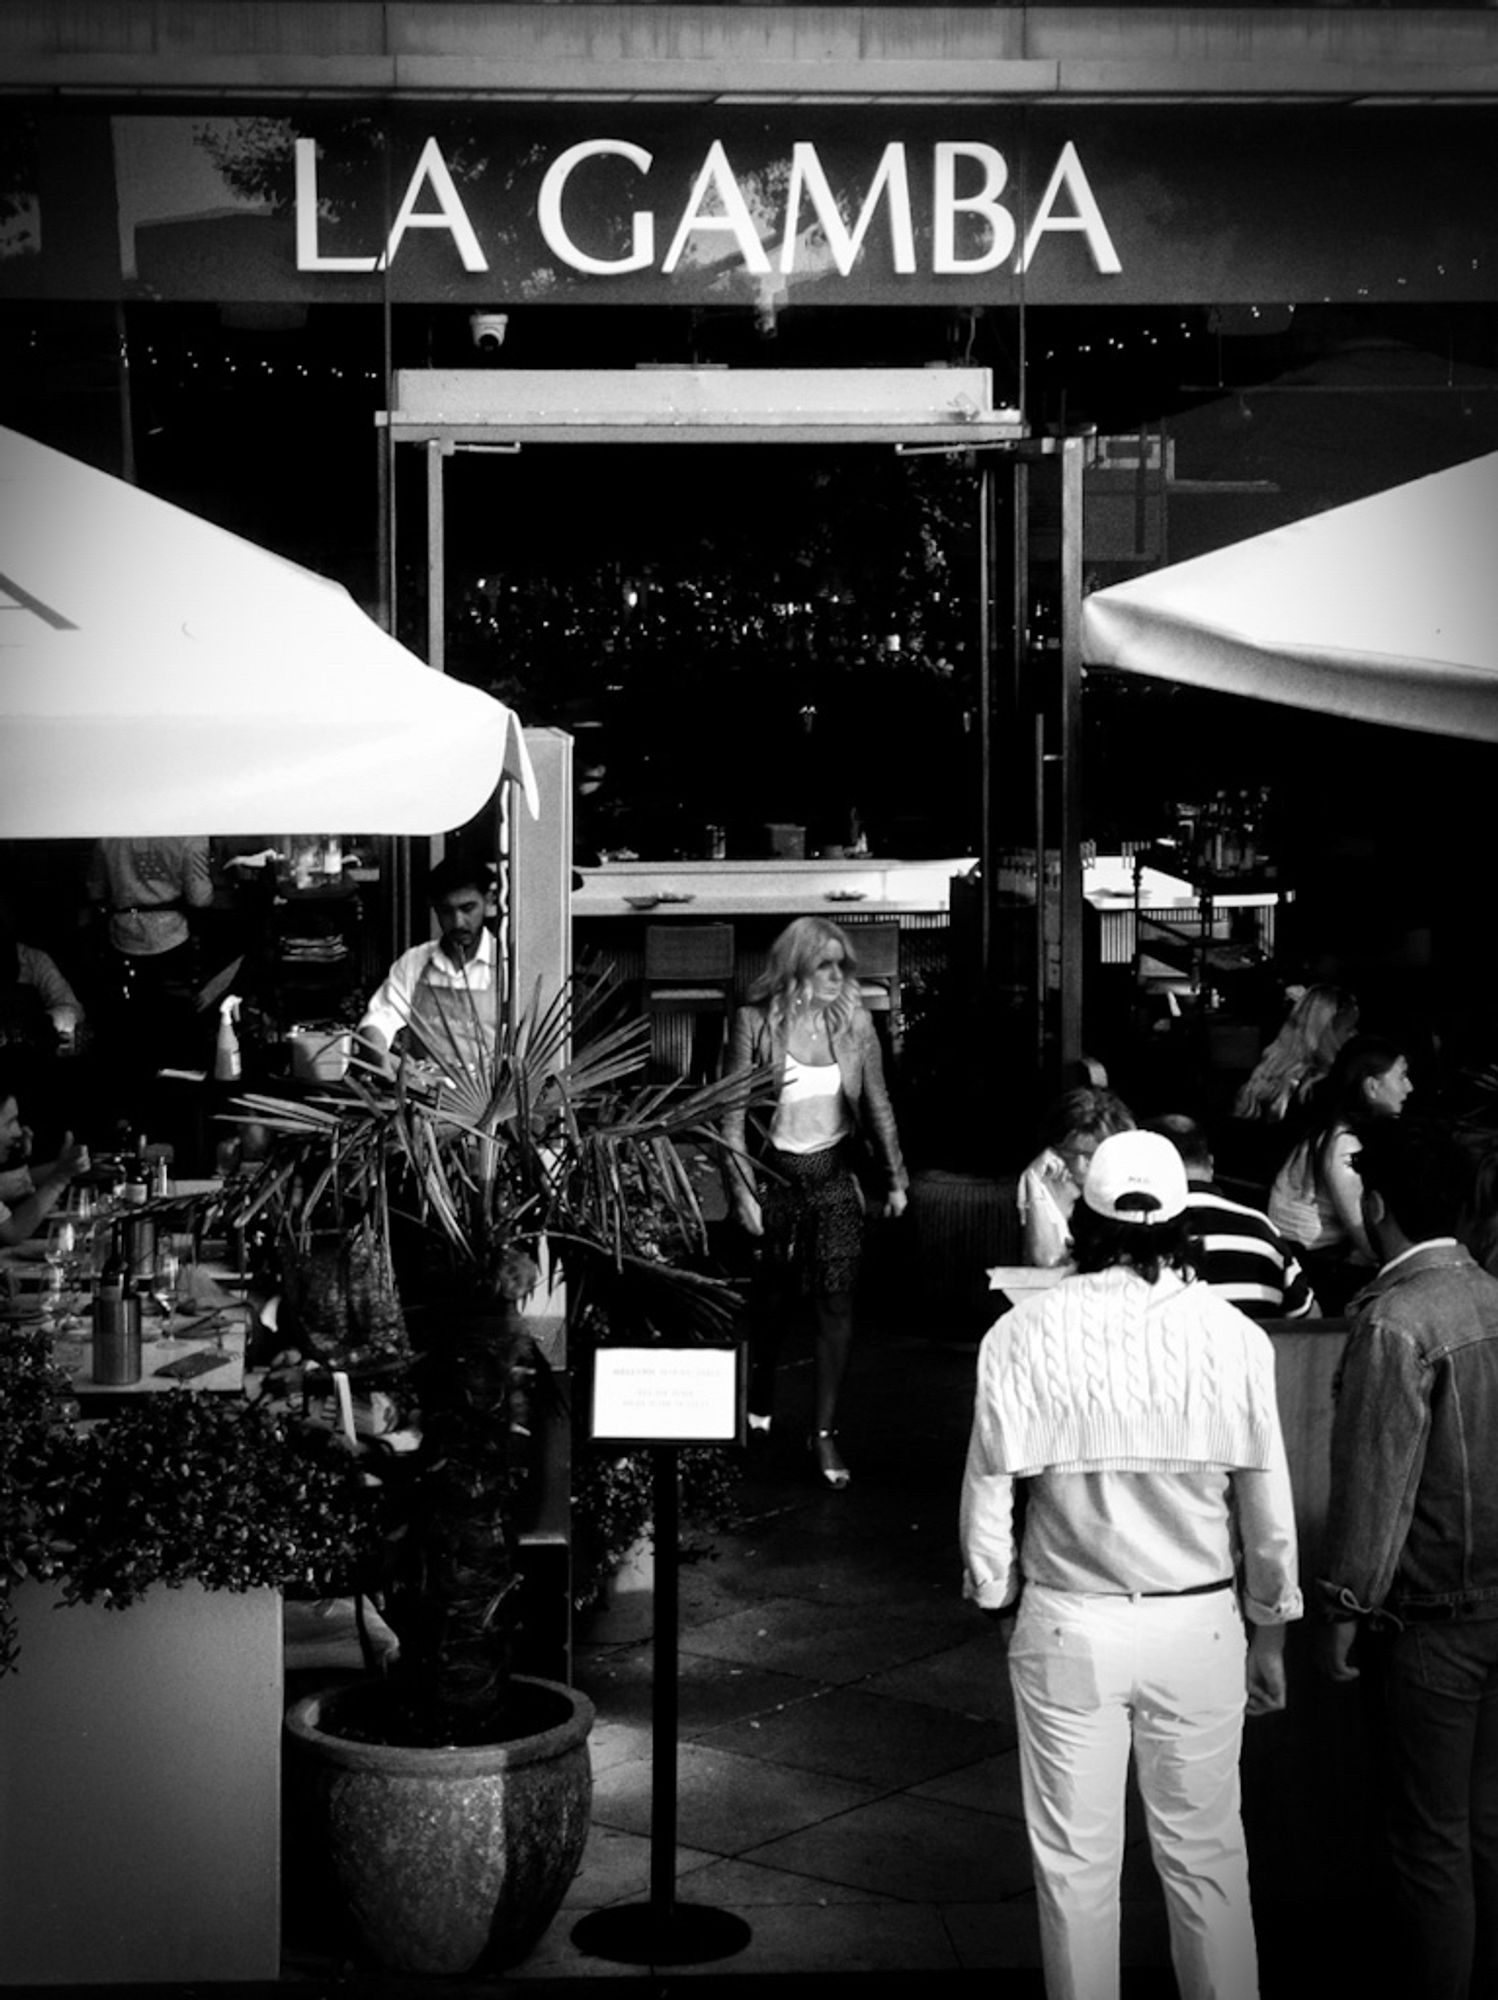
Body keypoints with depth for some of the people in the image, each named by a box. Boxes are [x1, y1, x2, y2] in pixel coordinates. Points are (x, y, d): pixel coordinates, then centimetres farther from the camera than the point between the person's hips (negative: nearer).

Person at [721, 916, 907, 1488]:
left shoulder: (854, 1022, -2)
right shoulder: (757, 1024, -10)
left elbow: (877, 1104, 7)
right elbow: (733, 1114, -8)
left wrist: (894, 1178, 7)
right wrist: (742, 1191, -12)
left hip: (835, 1173, 2)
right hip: (774, 1175, -1)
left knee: (837, 1302, -6)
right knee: (771, 1301, 11)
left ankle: (824, 1430, -1)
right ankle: (758, 1405, 36)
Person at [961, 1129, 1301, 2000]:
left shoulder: (1023, 1337, -10)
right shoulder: (1232, 1334, -8)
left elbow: (989, 1491, -5)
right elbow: (1268, 1503, -2)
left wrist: (997, 1598, 12)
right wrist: (1270, 1632, 10)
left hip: (1066, 1627, 0)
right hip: (1200, 1625, 1)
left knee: (1076, 1862, 11)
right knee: (1206, 1857, 12)